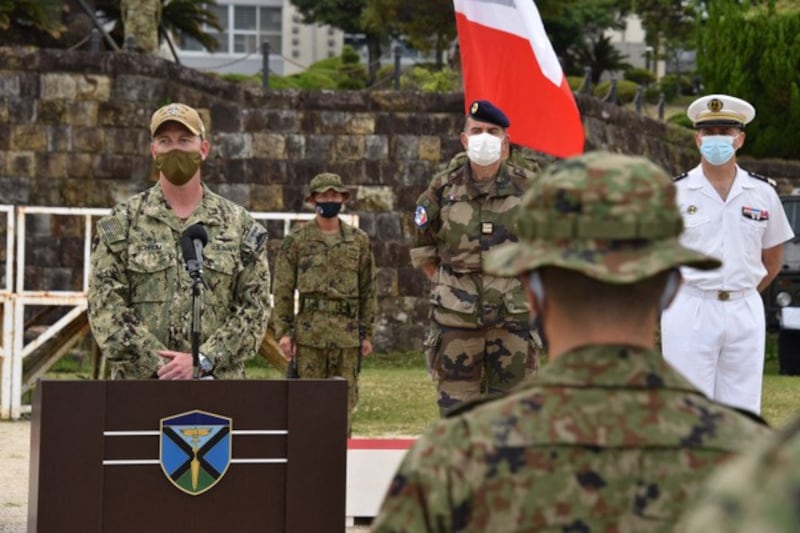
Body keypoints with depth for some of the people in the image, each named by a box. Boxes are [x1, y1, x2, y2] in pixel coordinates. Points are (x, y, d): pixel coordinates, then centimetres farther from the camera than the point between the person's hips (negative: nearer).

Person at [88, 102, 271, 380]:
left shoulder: (240, 225, 8)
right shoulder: (121, 222, 5)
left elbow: (254, 306, 3)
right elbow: (104, 305, -3)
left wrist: (203, 360, -11)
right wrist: (158, 364, -13)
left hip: (217, 381, 1)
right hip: (140, 381, -1)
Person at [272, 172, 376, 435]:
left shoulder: (359, 240, 11)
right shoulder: (297, 240, 5)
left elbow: (368, 290, 12)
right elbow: (283, 289, 3)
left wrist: (367, 333, 8)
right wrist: (283, 331, -4)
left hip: (347, 332, 2)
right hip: (309, 331, -2)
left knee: (345, 400, 4)